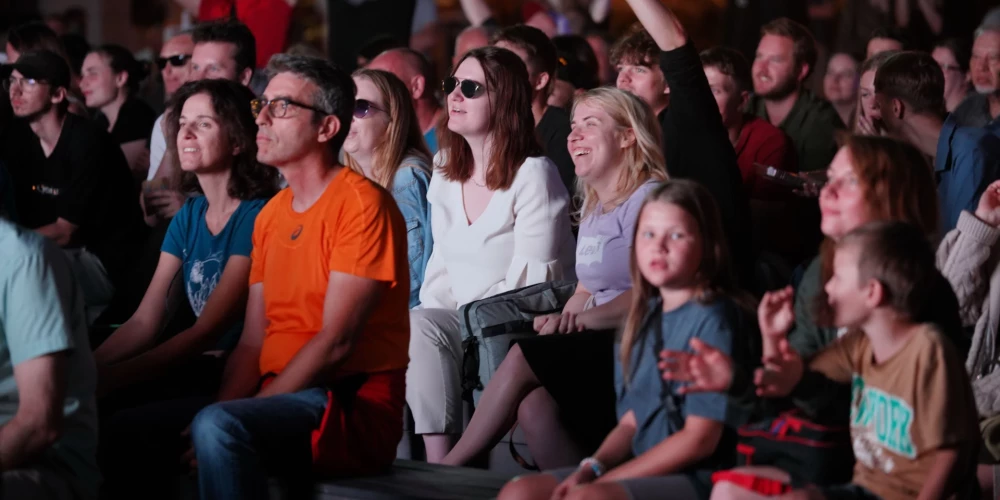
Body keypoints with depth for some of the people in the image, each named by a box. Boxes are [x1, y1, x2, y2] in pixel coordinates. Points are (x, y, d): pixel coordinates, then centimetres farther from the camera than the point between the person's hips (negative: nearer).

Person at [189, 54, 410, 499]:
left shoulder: (361, 203, -9)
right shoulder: (271, 215, 17)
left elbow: (336, 342, -16)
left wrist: (242, 413, -18)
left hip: (354, 408, -8)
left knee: (218, 427, -33)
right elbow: (252, 343, 13)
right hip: (277, 401, 8)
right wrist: (223, 408, -7)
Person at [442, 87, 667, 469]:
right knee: (534, 408, -21)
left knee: (523, 358, -20)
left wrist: (579, 320, -19)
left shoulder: (649, 198, -7)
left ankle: (448, 470, -10)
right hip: (598, 348, 8)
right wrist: (564, 319, 0)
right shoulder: (592, 207, 22)